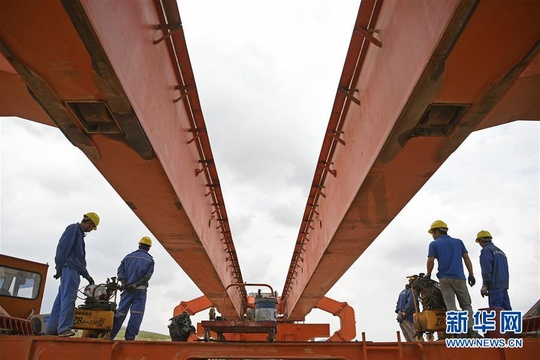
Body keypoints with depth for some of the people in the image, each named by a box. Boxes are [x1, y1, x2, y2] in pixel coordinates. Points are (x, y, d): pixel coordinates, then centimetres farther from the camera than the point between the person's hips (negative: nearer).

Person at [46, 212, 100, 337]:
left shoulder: (80, 233, 26)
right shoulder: (73, 228, -1)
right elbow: (62, 247, -12)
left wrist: (86, 274, 27)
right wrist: (59, 266, -16)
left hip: (74, 271, 10)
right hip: (69, 269, -10)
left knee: (61, 300, 8)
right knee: (68, 298, -15)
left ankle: (52, 329, 11)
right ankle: (64, 329, -18)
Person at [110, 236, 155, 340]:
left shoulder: (128, 256, 12)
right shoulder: (149, 260, 3)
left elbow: (120, 270, 2)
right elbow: (147, 276, -10)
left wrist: (124, 283, -5)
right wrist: (136, 285, -12)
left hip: (127, 288, 3)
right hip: (140, 290, -3)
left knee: (120, 312, 7)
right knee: (136, 314, -1)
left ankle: (109, 336, 7)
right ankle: (130, 337, -5)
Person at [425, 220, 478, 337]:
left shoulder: (434, 244, 6)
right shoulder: (458, 242, 17)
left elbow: (430, 261, -3)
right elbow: (466, 258, 9)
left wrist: (428, 274, 11)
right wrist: (471, 275, 11)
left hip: (444, 278, -3)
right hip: (459, 278, 3)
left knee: (450, 306, -5)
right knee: (466, 305, 9)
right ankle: (470, 329, -3)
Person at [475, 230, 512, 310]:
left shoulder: (486, 250, -2)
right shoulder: (500, 251, 25)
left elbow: (486, 268, -13)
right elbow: (505, 269, 23)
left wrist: (485, 285, -15)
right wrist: (504, 284, 23)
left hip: (495, 285, -8)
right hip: (504, 284, 8)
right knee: (506, 309, 5)